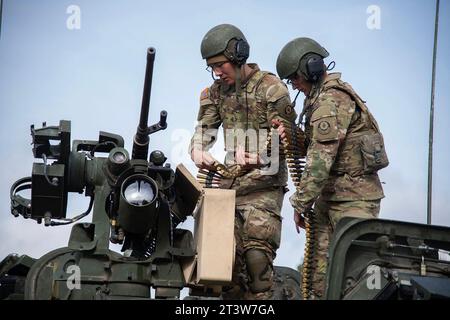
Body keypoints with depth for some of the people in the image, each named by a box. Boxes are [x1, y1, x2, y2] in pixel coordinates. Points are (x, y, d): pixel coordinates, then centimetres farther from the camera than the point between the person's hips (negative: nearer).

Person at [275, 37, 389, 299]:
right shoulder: (321, 96, 16)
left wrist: (301, 204, -15)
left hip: (353, 197, -10)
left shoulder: (331, 100, -17)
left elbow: (320, 159, -21)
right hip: (331, 196, 10)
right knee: (320, 263, 7)